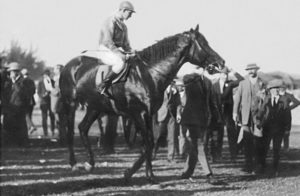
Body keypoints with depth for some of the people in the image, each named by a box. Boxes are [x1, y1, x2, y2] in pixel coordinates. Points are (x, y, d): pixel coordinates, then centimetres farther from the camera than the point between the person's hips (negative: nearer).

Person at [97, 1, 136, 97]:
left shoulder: (123, 26, 18)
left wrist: (131, 52, 3)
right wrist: (119, 53, -27)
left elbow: (126, 43, 23)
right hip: (106, 51, -9)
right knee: (120, 63, -38)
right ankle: (103, 86, -29)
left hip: (118, 51, 9)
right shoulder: (110, 22, -13)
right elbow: (107, 42, -22)